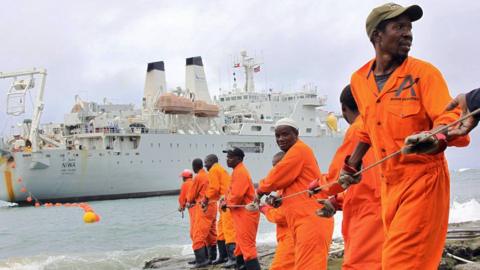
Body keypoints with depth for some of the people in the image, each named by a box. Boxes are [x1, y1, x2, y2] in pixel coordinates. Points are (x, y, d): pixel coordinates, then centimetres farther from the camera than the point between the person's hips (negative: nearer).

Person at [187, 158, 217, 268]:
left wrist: (191, 201, 20)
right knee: (210, 234, 15)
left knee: (198, 234, -10)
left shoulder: (197, 177, -9)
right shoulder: (209, 176, 12)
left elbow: (191, 196, -2)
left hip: (203, 208, -8)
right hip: (212, 206, 8)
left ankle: (201, 260, -17)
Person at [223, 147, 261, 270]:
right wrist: (226, 201, 3)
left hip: (246, 213, -11)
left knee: (247, 245, -12)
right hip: (242, 213, 11)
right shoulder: (237, 171, 15)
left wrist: (226, 203, -8)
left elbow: (237, 195, -24)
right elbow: (234, 191, 20)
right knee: (241, 243, 18)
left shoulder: (240, 172, -18)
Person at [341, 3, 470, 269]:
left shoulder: (423, 72, -8)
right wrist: (352, 164, 26)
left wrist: (435, 139, -40)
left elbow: (448, 118, -19)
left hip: (423, 180, -6)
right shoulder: (359, 80, 8)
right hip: (389, 184, 6)